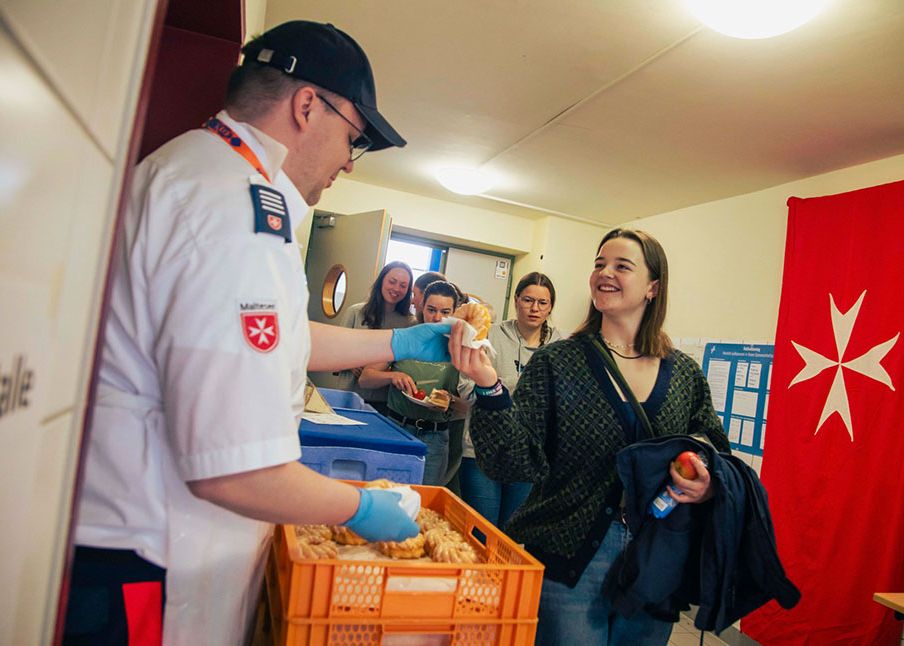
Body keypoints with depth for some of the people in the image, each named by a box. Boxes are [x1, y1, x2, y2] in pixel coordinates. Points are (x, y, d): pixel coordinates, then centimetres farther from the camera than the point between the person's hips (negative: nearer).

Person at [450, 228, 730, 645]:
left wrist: (707, 488, -10)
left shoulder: (685, 373, 1)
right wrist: (489, 389, -31)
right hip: (569, 564, -3)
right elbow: (518, 464, -16)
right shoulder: (556, 363, -8)